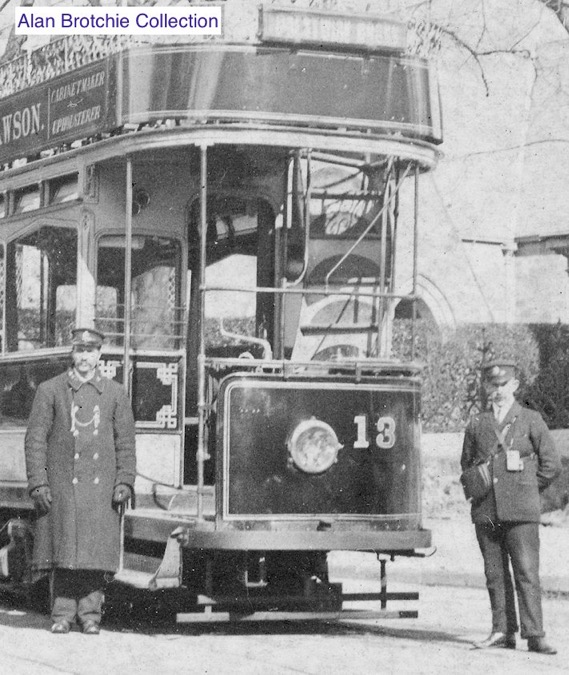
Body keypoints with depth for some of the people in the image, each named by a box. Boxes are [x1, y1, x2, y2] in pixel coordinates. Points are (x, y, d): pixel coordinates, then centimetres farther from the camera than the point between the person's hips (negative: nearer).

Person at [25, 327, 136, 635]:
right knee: (63, 551, -2)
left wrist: (124, 482, 0)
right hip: (61, 485, -1)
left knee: (96, 550, -2)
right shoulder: (50, 390, 6)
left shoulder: (115, 393, 11)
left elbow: (125, 443, 10)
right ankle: (62, 614, 3)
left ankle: (90, 614, 4)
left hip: (100, 488, 1)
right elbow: (35, 439, 3)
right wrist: (38, 483, -5)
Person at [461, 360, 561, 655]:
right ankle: (502, 631, 10)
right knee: (495, 574, 4)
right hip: (485, 511, 3)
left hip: (520, 510, -3)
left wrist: (524, 488, 6)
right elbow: (466, 463, 26)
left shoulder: (531, 420, 4)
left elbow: (551, 464, 5)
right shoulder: (476, 424, 13)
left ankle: (534, 635, -9)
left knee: (527, 573, -8)